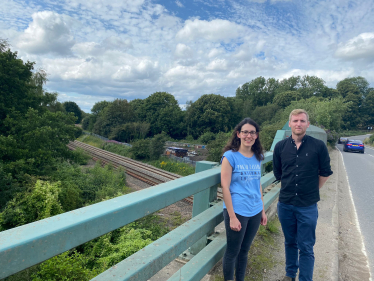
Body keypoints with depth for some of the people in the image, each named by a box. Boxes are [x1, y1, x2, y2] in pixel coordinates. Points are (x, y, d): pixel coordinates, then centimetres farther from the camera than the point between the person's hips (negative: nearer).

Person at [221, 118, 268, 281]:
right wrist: (232, 217, -15)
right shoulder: (230, 156, -12)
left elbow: (258, 185, 13)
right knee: (232, 252, 9)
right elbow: (225, 187, -14)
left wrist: (262, 211, 13)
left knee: (244, 250, 19)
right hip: (237, 212, -5)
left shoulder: (258, 157, 5)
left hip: (255, 212, 5)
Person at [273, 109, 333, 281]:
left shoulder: (318, 146, -7)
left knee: (306, 248, 6)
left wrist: (312, 190, 7)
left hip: (308, 206, -2)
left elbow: (325, 173, 4)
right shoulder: (280, 147, -1)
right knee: (290, 242, 20)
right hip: (285, 204, 3)